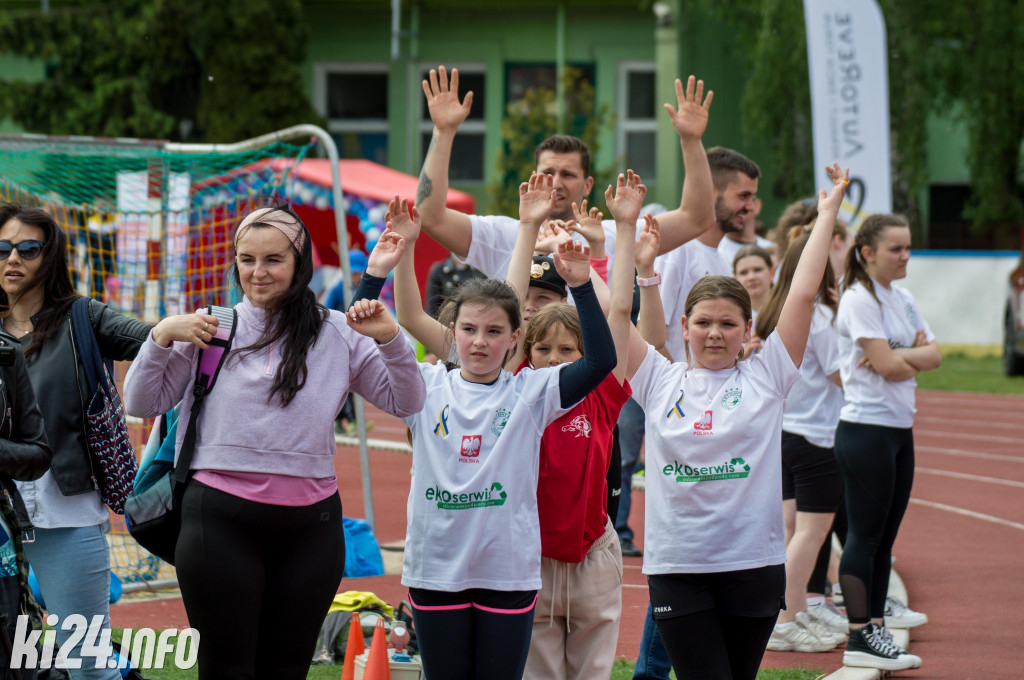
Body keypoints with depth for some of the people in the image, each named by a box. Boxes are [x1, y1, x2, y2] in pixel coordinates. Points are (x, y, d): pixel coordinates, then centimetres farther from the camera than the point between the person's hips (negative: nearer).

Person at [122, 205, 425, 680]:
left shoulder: (338, 334, 7)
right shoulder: (212, 327, 6)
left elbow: (405, 402, 5)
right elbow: (142, 404, 6)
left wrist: (390, 339, -10)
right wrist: (161, 337, -8)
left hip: (310, 525, 1)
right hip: (222, 520, -1)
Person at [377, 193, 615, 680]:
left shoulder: (530, 393, 0)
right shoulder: (428, 388, 2)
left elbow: (601, 359, -10)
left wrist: (580, 286, -18)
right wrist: (400, 256, -10)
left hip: (509, 571, -1)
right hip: (435, 568, 1)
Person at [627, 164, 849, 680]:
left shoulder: (765, 377, 4)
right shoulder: (661, 381, 6)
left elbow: (803, 295, 1)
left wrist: (826, 214, 2)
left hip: (754, 564, 0)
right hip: (676, 566, 0)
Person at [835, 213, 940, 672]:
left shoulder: (903, 299, 14)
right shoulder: (860, 299, -12)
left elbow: (933, 355, 5)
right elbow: (888, 366, -18)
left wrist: (899, 355, -12)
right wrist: (917, 353, 1)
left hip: (900, 430, 8)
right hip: (867, 430, -8)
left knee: (885, 536, 10)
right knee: (865, 535, -4)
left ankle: (876, 628, 15)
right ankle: (860, 638, -1)